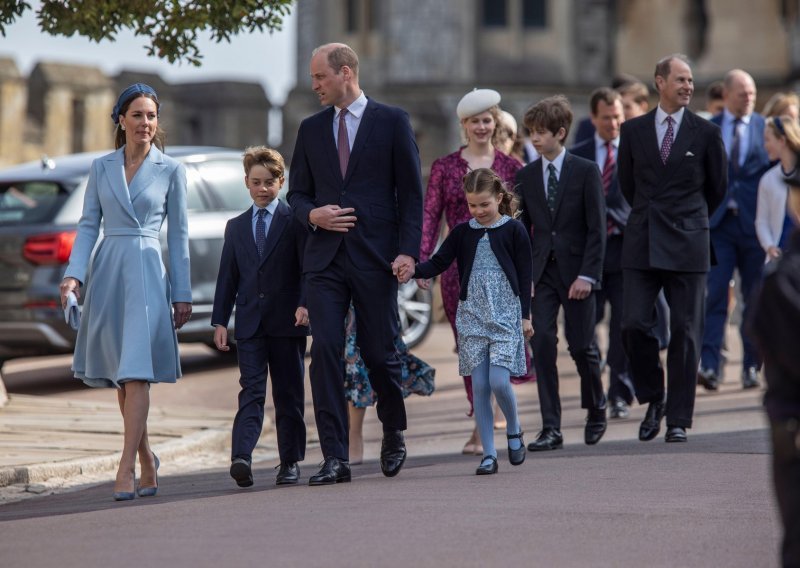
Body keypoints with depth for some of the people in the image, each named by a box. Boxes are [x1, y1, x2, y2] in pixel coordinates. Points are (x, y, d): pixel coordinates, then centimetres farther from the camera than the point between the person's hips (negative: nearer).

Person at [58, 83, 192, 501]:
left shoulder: (171, 171, 3)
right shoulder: (101, 168, 10)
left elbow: (178, 235, 5)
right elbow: (88, 225, 8)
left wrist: (182, 294, 3)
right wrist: (74, 274, -6)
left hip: (147, 272, -3)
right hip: (107, 272, 3)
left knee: (136, 372, -14)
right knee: (119, 376, 9)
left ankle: (126, 468, -18)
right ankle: (146, 459, 24)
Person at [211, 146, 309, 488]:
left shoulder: (294, 221, 3)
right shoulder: (236, 227, 14)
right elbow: (227, 277, 14)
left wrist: (304, 304, -16)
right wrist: (220, 321, 8)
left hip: (287, 321, -2)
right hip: (249, 322, 2)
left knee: (288, 393, 5)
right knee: (251, 390, -10)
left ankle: (290, 462, 12)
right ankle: (241, 457, -25)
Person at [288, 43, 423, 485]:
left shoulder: (392, 122, 2)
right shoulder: (311, 129, 13)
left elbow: (411, 193, 0)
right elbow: (297, 192, 18)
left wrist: (408, 250, -10)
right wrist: (313, 214, -5)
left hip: (375, 257, -3)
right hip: (324, 257, 3)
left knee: (379, 352, 3)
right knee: (325, 352, -8)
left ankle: (394, 433, 31)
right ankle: (335, 458, -8)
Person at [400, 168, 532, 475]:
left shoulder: (513, 230, 0)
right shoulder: (463, 233, 8)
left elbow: (524, 274, 1)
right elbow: (439, 262, 2)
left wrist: (525, 315, -2)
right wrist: (414, 270, -18)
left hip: (506, 315, -3)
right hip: (471, 317, 3)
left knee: (499, 381, -14)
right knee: (479, 386, 0)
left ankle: (514, 431, 15)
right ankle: (488, 454, 4)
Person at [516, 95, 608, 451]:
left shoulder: (586, 172, -3)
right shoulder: (526, 176, 7)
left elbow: (597, 228, -5)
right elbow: (522, 229, 10)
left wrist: (588, 274, -13)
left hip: (576, 270, -3)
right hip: (542, 271, 3)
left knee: (581, 346, 2)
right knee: (542, 344, -8)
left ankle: (596, 409, 30)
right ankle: (551, 428, -7)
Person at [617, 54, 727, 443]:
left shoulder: (706, 133, 2)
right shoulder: (633, 130, 6)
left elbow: (718, 187, 12)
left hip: (687, 245, -1)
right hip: (641, 244, 1)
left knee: (685, 332, 1)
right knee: (634, 325, -7)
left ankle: (678, 419, 8)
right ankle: (653, 401, 15)